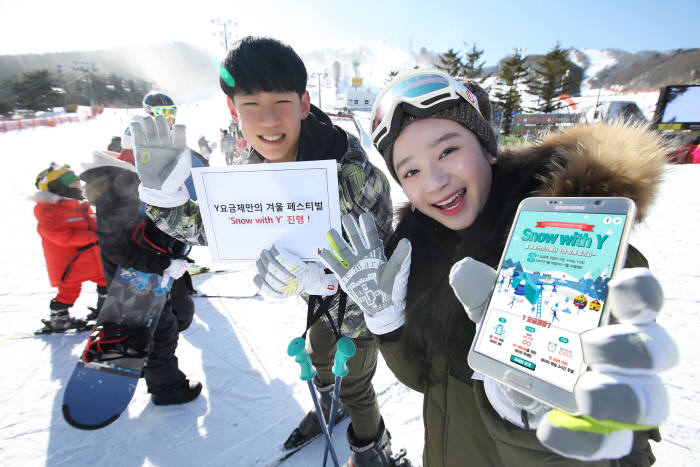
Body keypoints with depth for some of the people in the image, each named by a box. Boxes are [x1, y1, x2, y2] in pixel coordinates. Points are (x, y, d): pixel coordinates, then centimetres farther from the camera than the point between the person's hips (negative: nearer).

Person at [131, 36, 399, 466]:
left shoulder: (354, 172, -35)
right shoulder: (255, 169, -15)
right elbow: (209, 225, -4)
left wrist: (315, 276, -47)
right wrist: (162, 190, -22)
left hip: (365, 304, -5)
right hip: (322, 298, 6)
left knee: (354, 385, 14)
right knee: (320, 358, 29)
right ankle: (330, 409, 66)